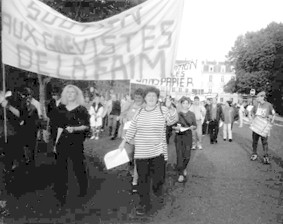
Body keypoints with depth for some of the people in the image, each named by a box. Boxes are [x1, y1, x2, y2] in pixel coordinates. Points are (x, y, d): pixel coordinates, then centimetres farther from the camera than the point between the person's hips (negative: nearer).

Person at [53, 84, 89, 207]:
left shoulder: (81, 109, -3)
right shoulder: (62, 109, 11)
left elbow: (86, 126, -7)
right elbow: (60, 127, 16)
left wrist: (74, 129, -23)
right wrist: (56, 143, 16)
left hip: (76, 142, -4)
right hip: (63, 141, 4)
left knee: (78, 166, 5)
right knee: (60, 168, 2)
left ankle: (83, 189, 28)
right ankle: (60, 195, 12)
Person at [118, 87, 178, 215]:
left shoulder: (163, 110, 1)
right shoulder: (139, 112, 9)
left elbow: (173, 120, -16)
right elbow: (132, 129, 15)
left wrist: (170, 107, -32)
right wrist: (124, 142, 14)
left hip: (158, 151, -2)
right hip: (141, 151, 2)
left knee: (159, 177, 0)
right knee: (143, 178, 5)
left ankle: (157, 192, 33)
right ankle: (144, 204, 19)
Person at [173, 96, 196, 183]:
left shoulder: (192, 114, 4)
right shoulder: (177, 114, -1)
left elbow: (195, 125, 8)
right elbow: (172, 125, 2)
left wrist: (192, 127, -13)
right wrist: (176, 127, -18)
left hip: (188, 136, 1)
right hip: (178, 136, -1)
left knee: (187, 156, 3)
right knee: (179, 155, -3)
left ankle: (184, 168, 34)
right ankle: (181, 174, 9)